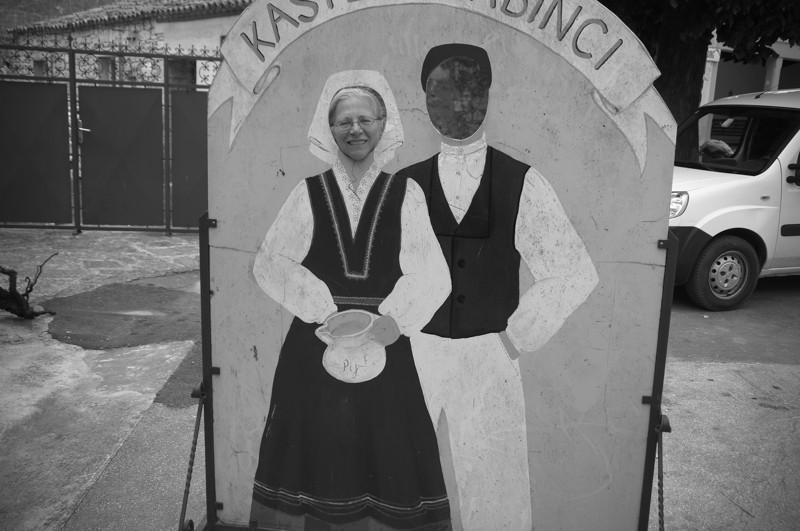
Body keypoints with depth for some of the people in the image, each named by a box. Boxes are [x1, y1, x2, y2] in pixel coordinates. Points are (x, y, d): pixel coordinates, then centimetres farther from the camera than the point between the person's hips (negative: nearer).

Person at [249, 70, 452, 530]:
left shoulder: (406, 195, 1)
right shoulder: (308, 193, 4)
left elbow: (432, 276, -5)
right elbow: (270, 263, -3)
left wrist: (393, 319, -20)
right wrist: (324, 309, -13)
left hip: (385, 344, 0)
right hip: (317, 343, 1)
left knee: (387, 451, 5)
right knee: (319, 451, 7)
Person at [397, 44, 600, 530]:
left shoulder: (522, 184, -2)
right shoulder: (405, 185, 1)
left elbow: (576, 273, -1)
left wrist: (516, 336, -4)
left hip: (489, 357, -1)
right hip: (414, 352, 1)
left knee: (494, 488, 6)